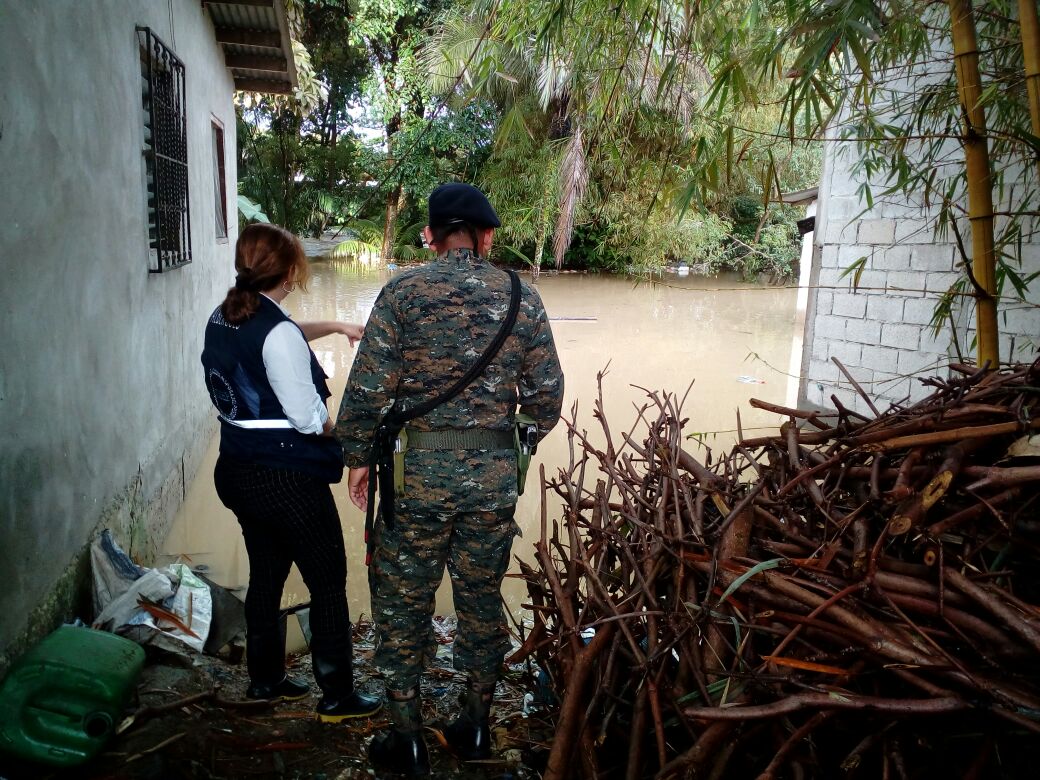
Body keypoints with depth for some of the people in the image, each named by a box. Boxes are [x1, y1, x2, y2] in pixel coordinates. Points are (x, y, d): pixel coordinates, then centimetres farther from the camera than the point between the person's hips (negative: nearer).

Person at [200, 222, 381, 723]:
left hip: (238, 471, 9)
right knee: (328, 583, 7)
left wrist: (334, 327, 23)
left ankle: (265, 680, 37)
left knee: (266, 574, 22)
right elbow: (309, 419, -22)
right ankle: (337, 696, 18)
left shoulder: (223, 318, 4)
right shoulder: (278, 333, -23)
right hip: (288, 479, -9)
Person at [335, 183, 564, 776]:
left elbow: (369, 387, -10)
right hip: (494, 473, 3)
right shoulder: (521, 297, 0)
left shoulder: (404, 293, -6)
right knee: (484, 602, 17)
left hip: (417, 470, -2)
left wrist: (358, 455, 3)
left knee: (403, 604, 13)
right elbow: (547, 394, 1)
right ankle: (476, 728, 33)